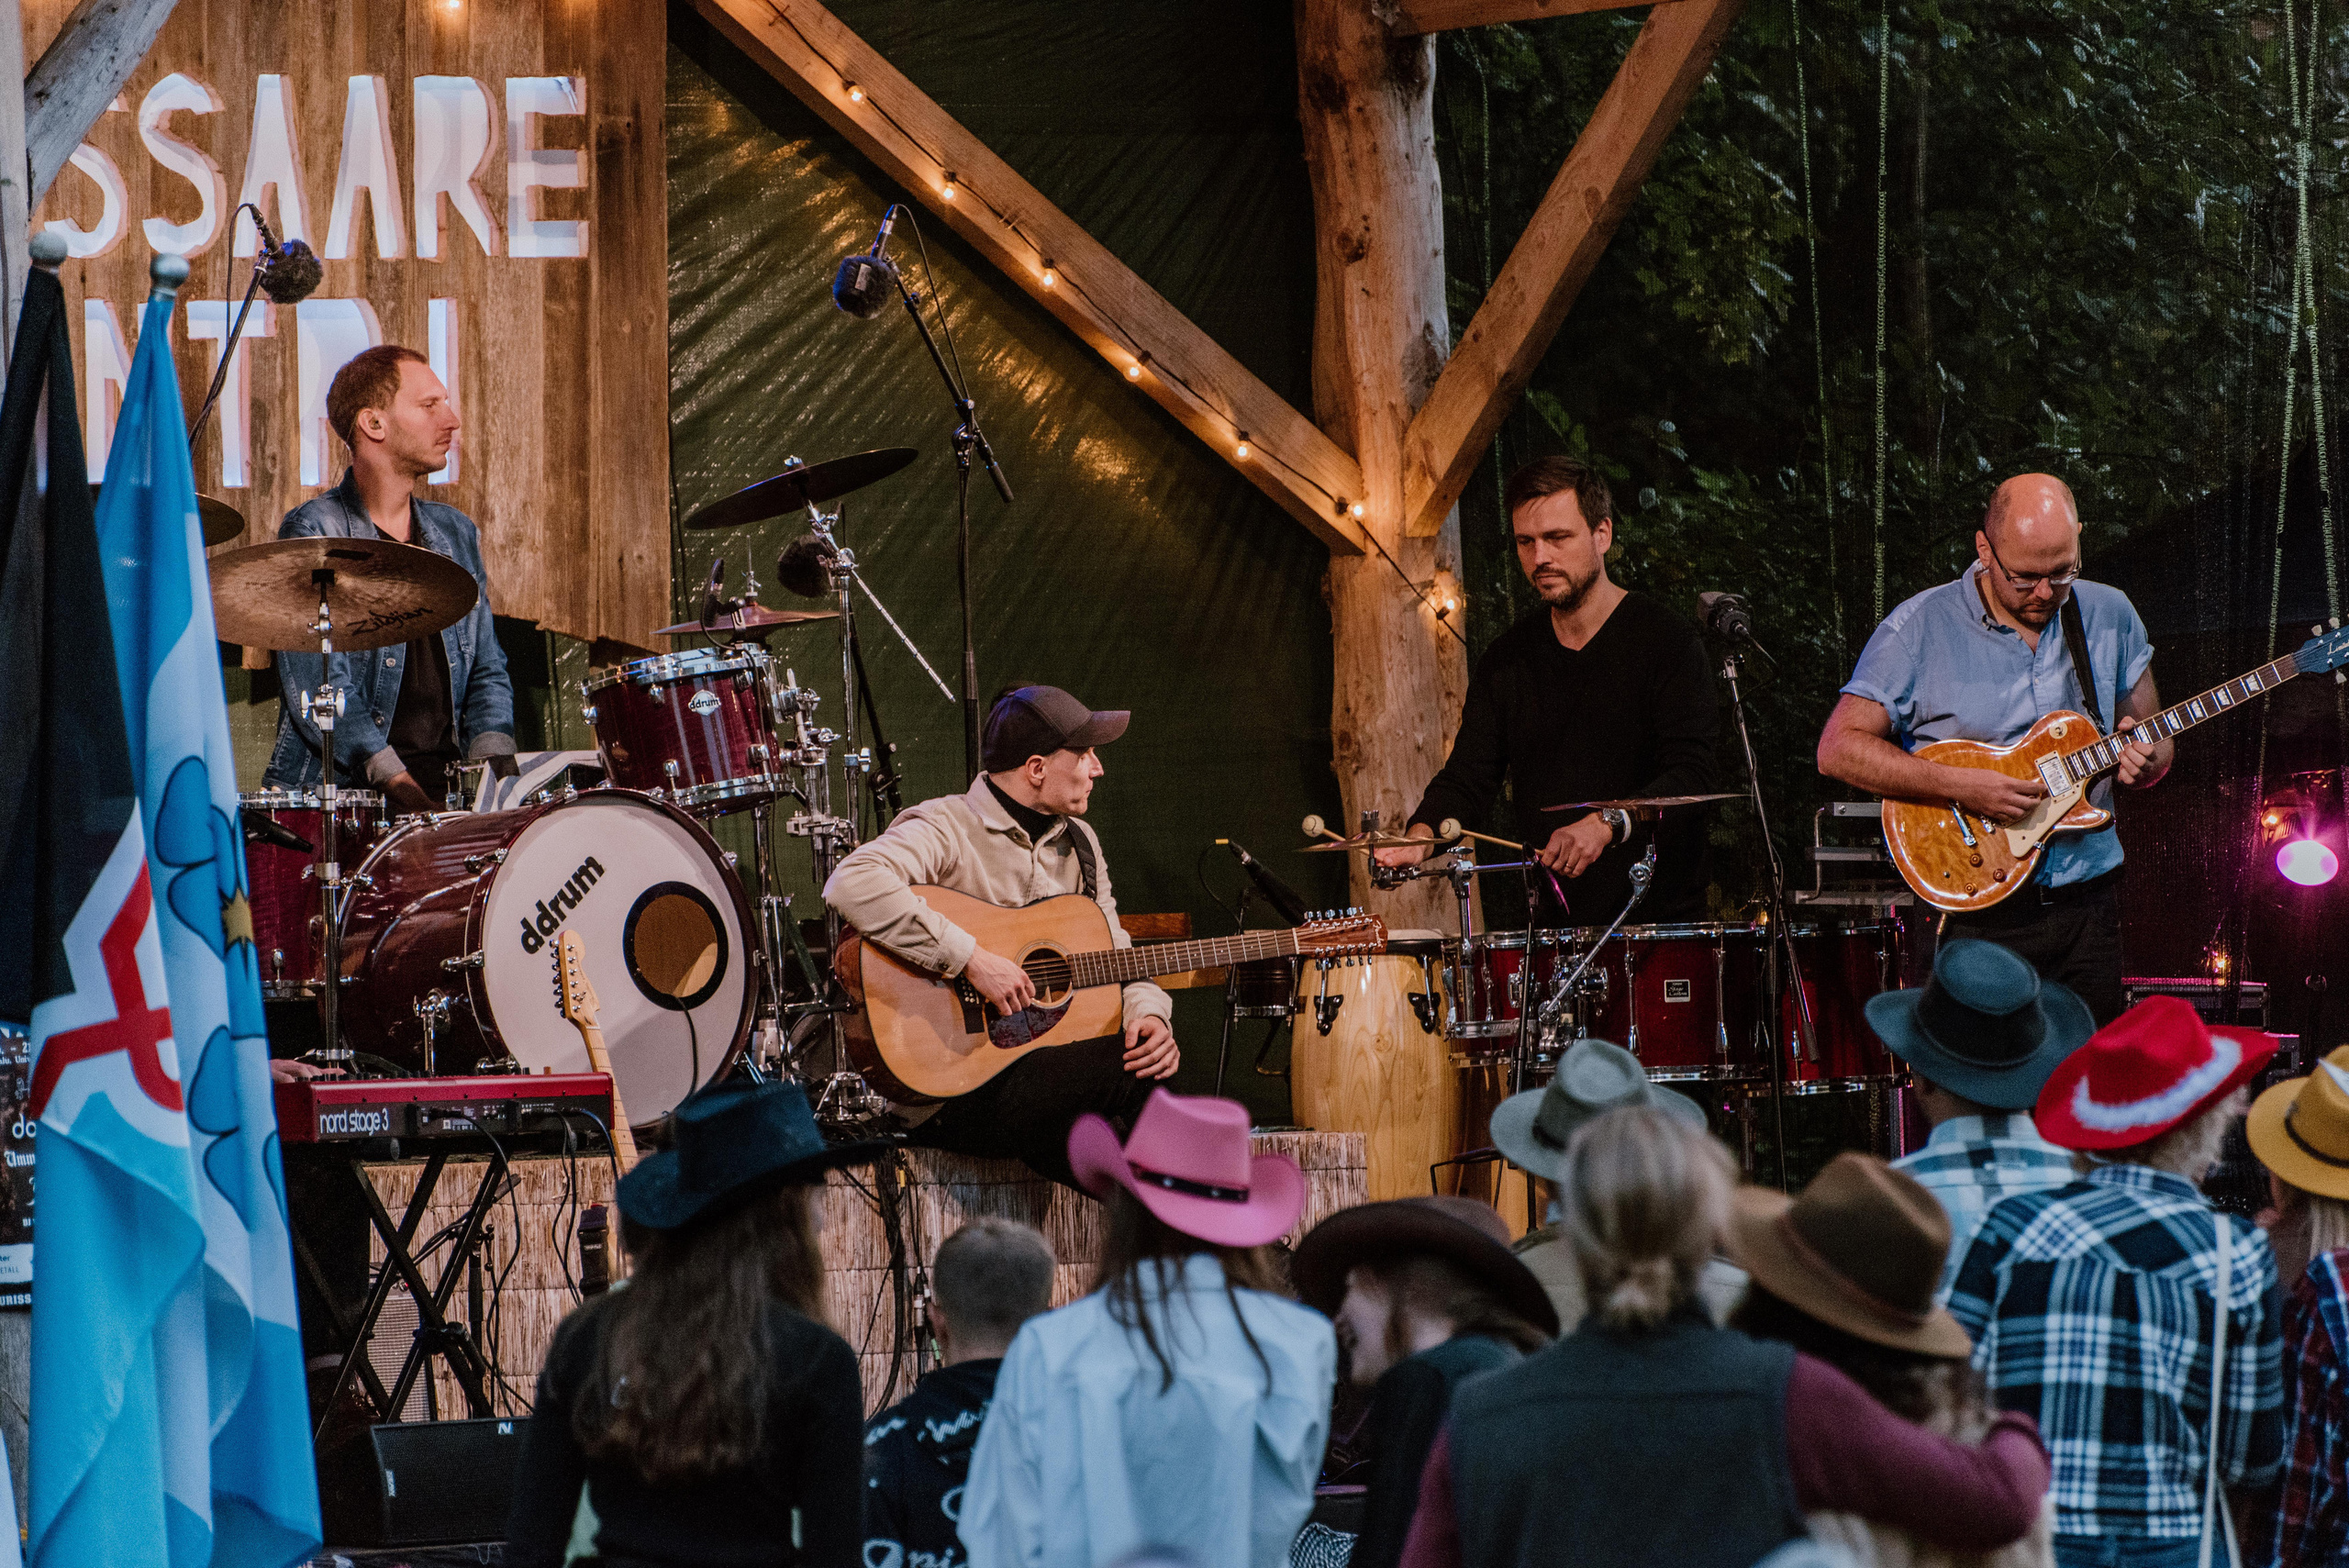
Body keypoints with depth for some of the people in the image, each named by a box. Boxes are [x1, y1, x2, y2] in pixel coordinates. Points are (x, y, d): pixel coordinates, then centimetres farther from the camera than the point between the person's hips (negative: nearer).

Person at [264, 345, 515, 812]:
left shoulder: (456, 535, 17)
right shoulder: (312, 534, -5)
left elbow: (486, 675, 19)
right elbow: (317, 692, -13)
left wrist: (495, 767, -1)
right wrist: (403, 791, -20)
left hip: (447, 786, 6)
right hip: (338, 789, -6)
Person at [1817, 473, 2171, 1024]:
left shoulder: (2110, 617, 6)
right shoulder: (1922, 627, -7)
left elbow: (2157, 741, 15)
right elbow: (1838, 749, -9)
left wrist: (2144, 759, -10)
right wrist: (1959, 785, -19)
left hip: (2087, 903, 4)